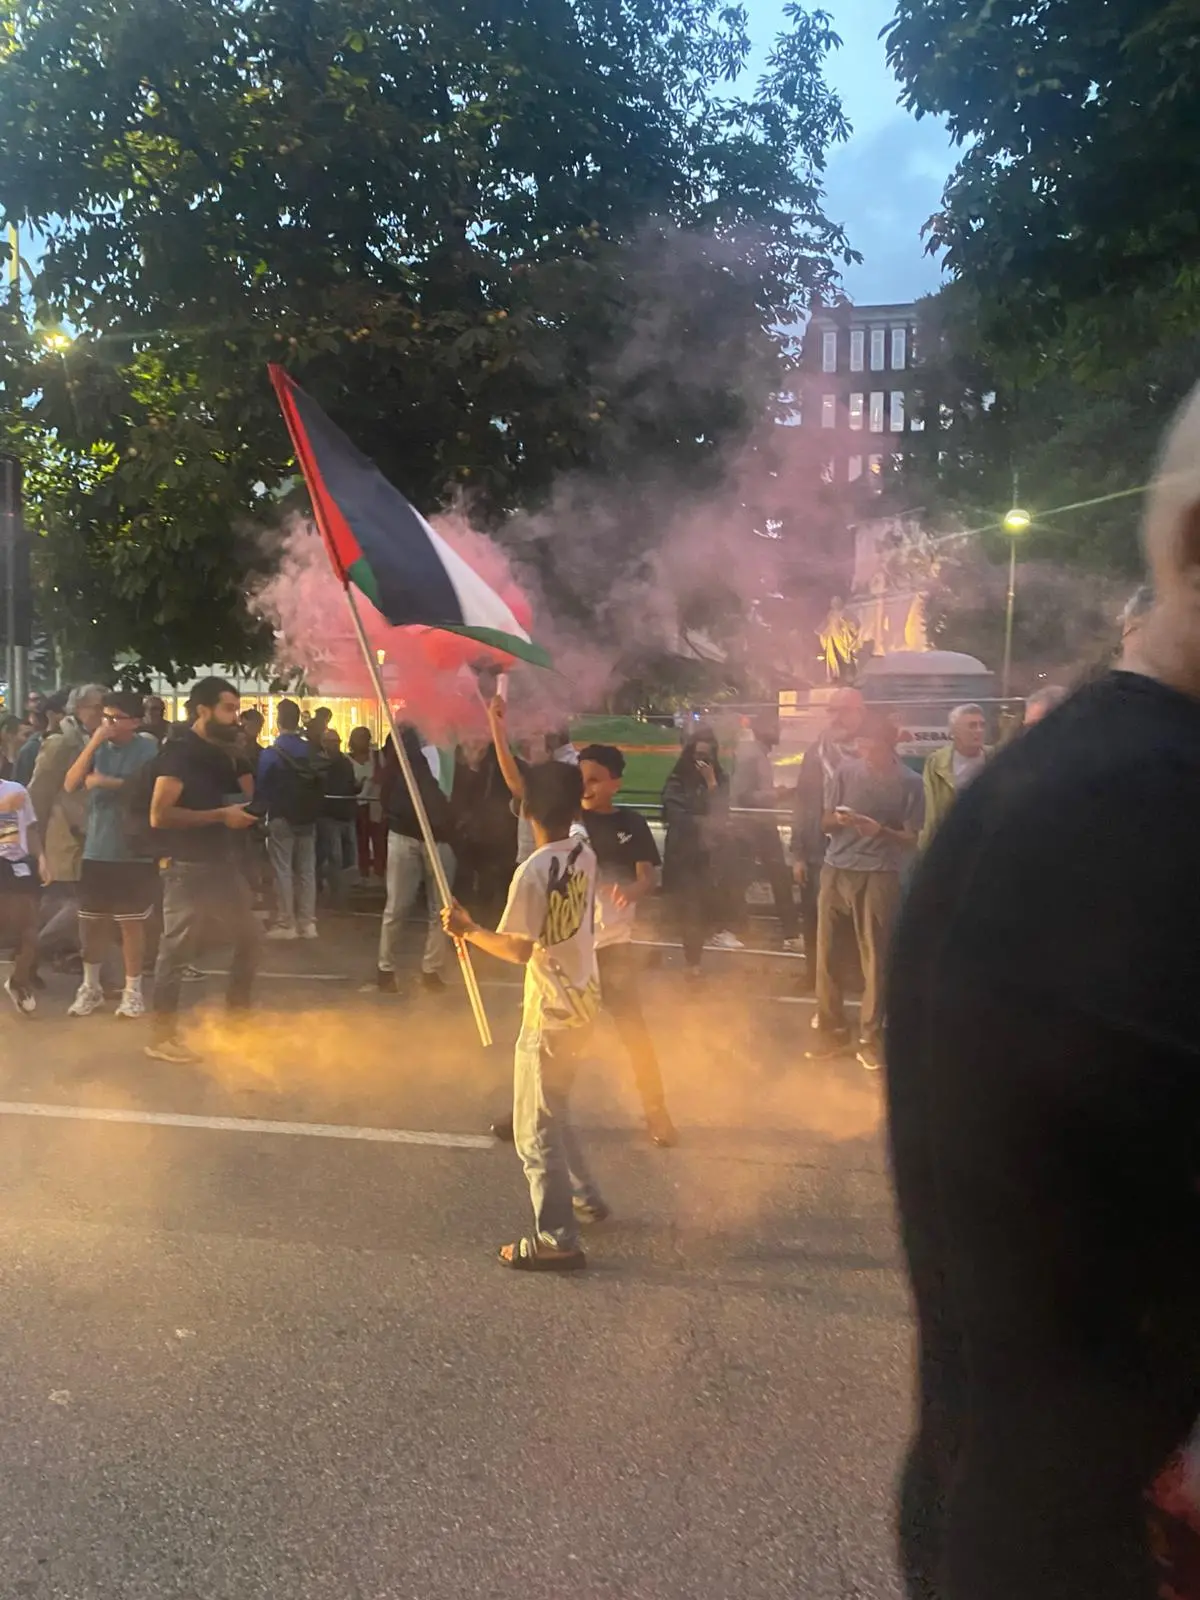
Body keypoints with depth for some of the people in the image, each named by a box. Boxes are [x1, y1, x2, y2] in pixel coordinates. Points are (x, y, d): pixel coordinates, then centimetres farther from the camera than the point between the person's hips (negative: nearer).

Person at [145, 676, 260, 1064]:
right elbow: (159, 815, -22)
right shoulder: (178, 752, -13)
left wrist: (243, 811, 3)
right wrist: (220, 816, -22)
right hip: (188, 869, -9)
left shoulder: (220, 754, 11)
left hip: (222, 863, 9)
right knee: (177, 952, -1)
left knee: (248, 938, 17)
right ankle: (162, 1037, 9)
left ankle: (237, 1016, 33)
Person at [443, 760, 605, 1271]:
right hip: (582, 997, 9)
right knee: (552, 1108, 26)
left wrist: (468, 930, -10)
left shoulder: (533, 872, -23)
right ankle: (583, 1197, 39)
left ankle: (557, 1240, 8)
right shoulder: (585, 855, 1)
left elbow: (520, 949, -21)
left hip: (552, 1010, -9)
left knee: (535, 1129, 2)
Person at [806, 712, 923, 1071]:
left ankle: (870, 1037, 14)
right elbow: (825, 823, 9)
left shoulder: (909, 783, -3)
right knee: (826, 953, 5)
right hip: (836, 870, 3)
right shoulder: (846, 771, 3)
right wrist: (837, 819, -13)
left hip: (879, 876, -3)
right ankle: (831, 1029, 19)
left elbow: (912, 839, -2)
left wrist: (880, 830, -20)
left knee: (875, 958, 3)